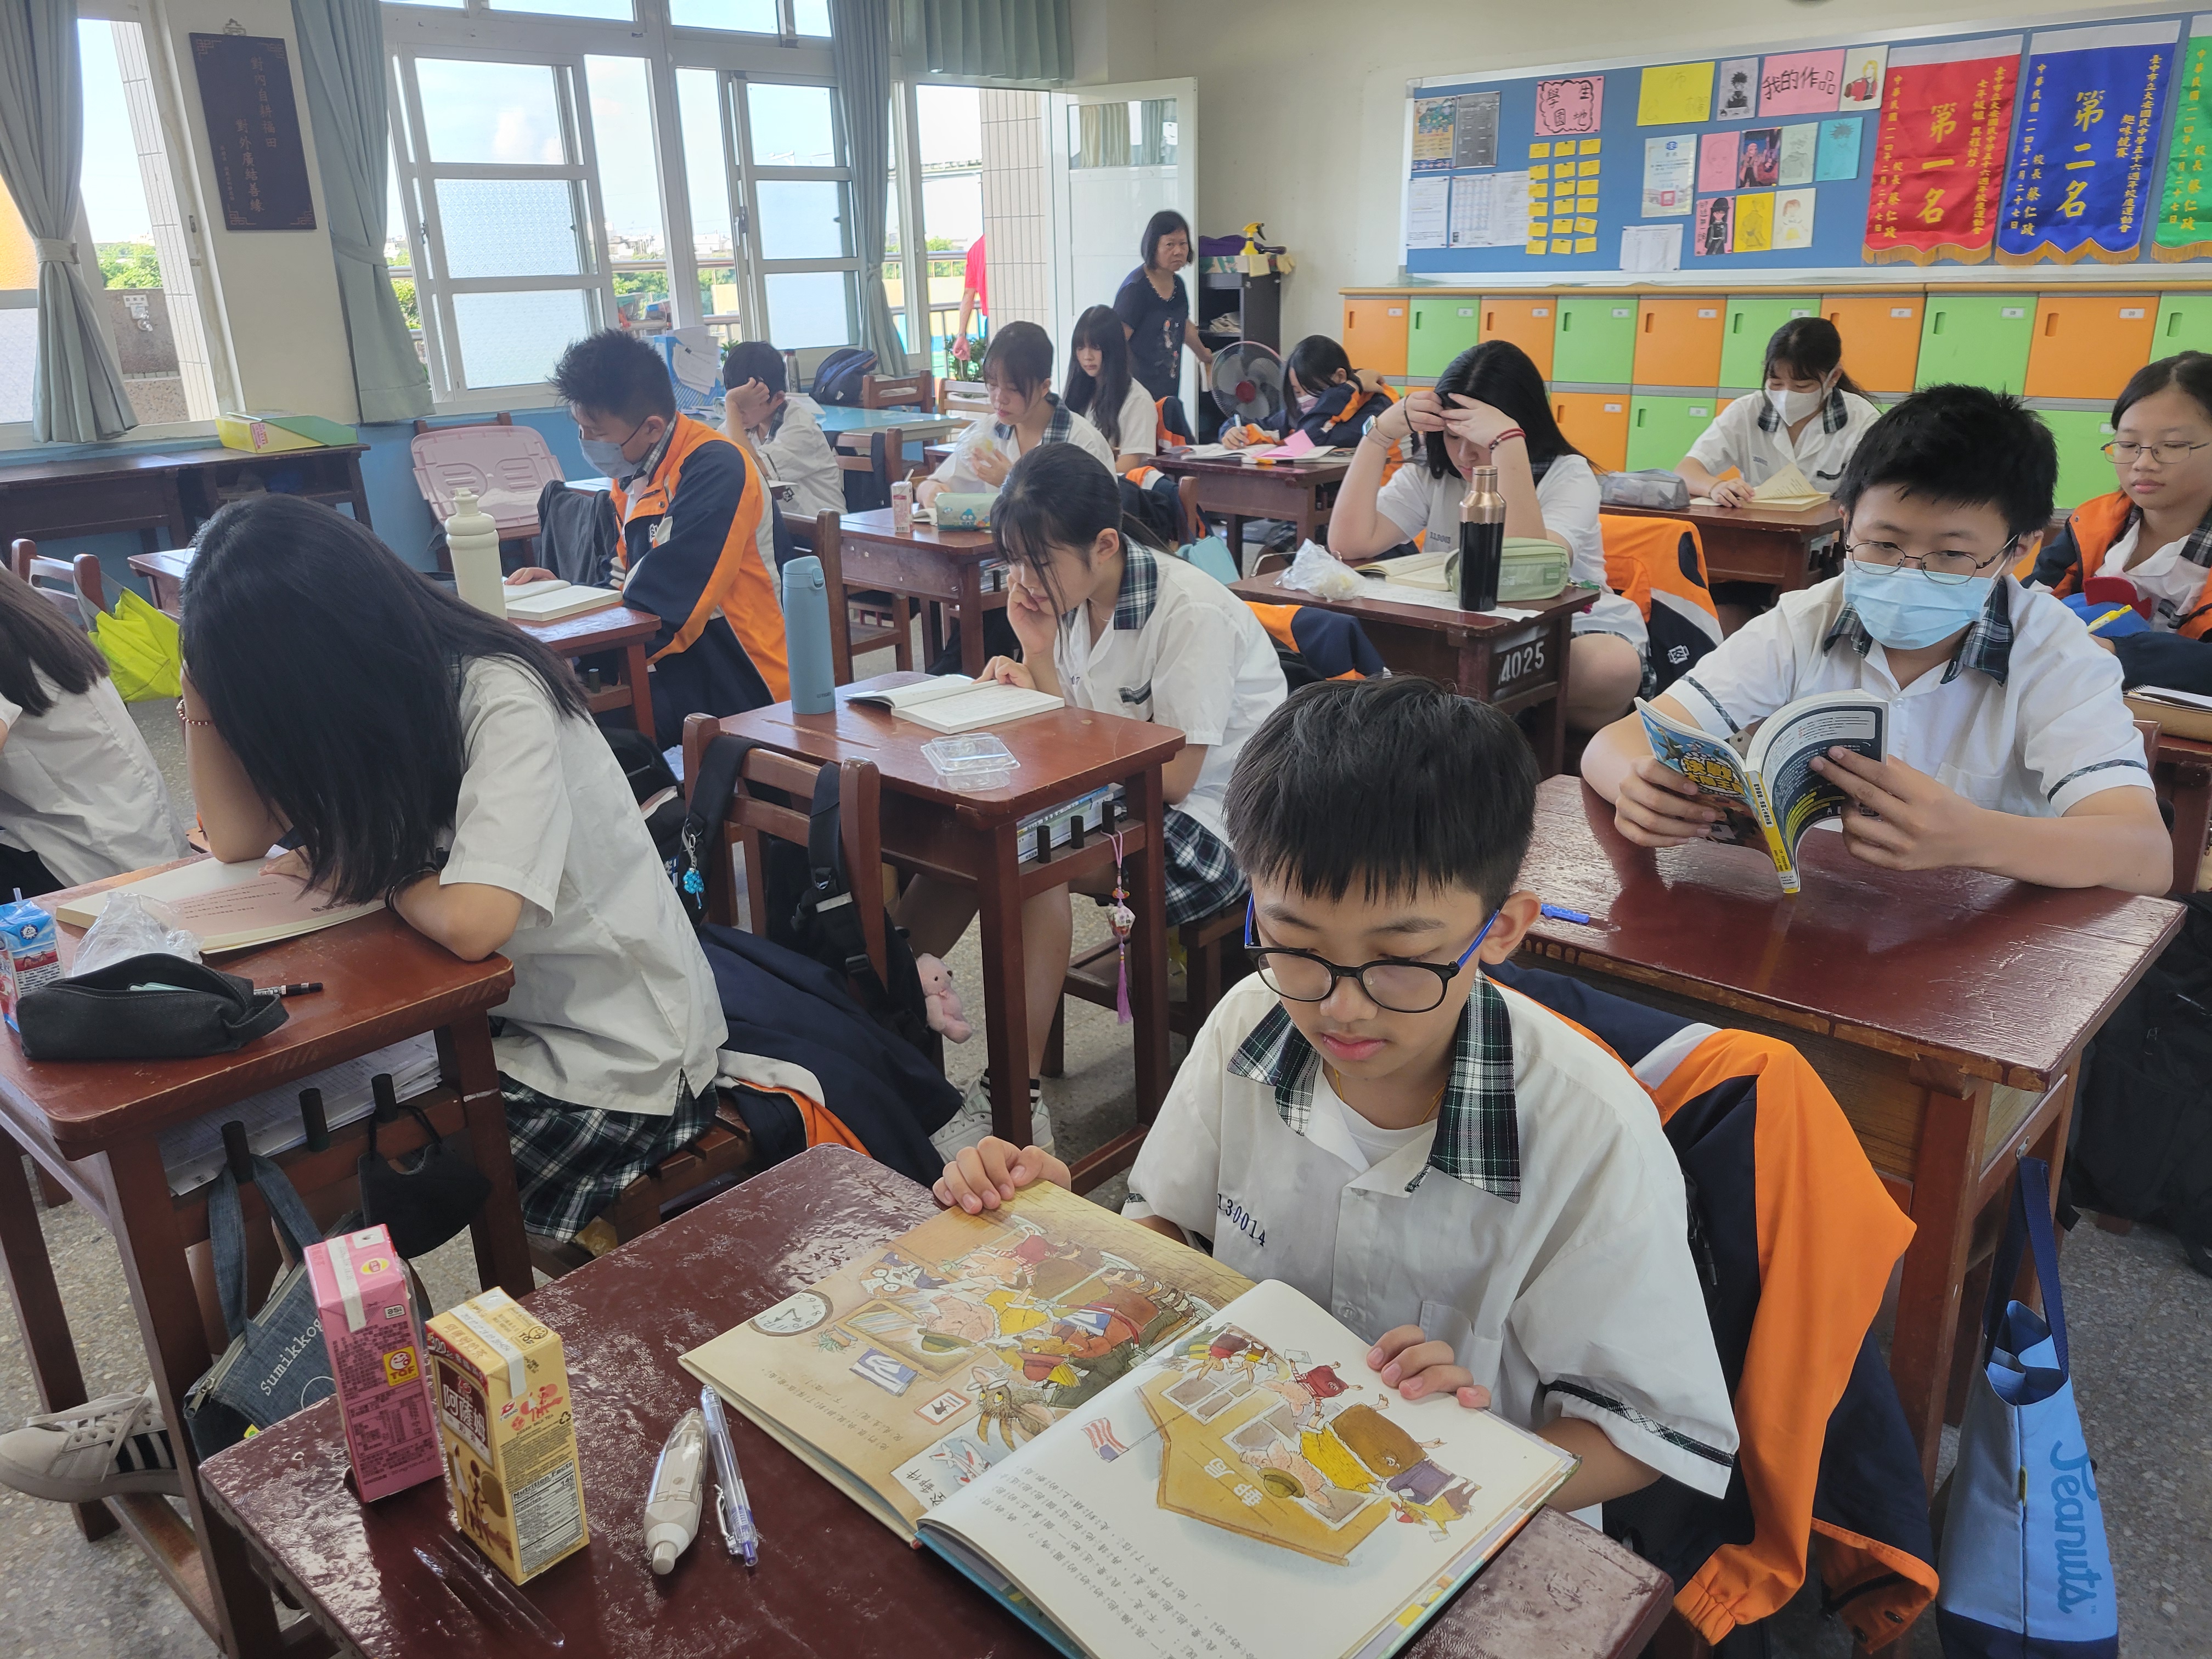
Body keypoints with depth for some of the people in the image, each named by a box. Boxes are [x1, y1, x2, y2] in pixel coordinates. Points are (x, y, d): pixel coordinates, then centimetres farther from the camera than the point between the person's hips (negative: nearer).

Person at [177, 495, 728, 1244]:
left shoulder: (503, 699, -25)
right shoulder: (374, 698, 1)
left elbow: (471, 921, -35)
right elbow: (236, 837, 3)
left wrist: (367, 870, -14)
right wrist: (204, 686, -6)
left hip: (614, 1060, -8)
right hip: (498, 1009, 8)